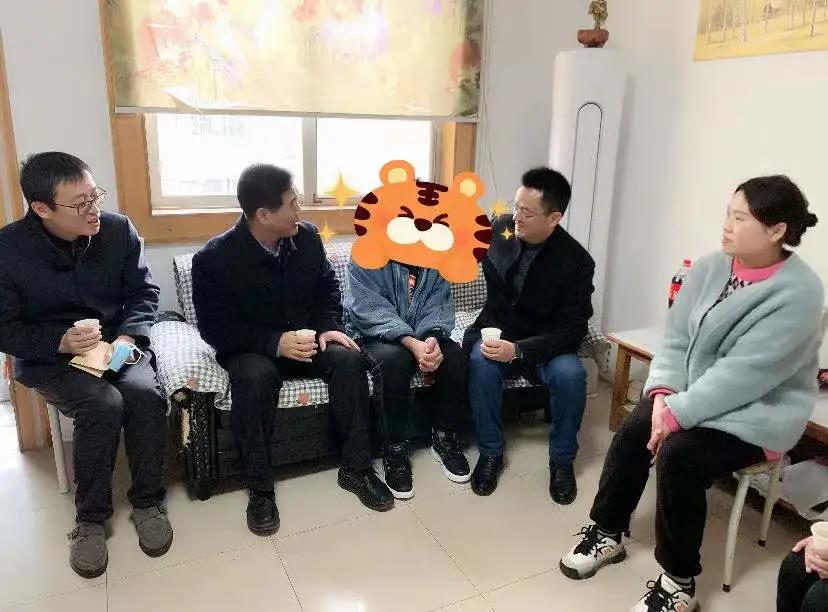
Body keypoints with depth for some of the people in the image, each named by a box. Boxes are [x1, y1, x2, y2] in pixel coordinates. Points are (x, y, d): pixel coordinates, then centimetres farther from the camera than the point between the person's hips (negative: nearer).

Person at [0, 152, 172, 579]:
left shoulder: (118, 230, -7)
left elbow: (143, 293, 2)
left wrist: (128, 337, -16)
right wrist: (59, 342, -22)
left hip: (117, 344, 2)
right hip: (48, 358, -2)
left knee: (145, 394, -28)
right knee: (103, 404, -30)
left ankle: (148, 502, -7)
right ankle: (90, 517, -9)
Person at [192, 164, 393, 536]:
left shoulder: (307, 237, -4)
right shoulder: (213, 258, -18)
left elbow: (327, 286, 9)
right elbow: (215, 329, -16)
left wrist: (330, 326, -11)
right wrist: (274, 343, -30)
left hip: (306, 338, 4)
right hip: (249, 349, -4)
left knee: (349, 359, -24)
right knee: (255, 376, -37)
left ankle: (356, 468, -11)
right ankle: (260, 489, -20)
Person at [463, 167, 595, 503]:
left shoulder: (576, 261, -18)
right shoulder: (500, 228, -9)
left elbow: (571, 331, -20)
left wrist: (518, 350, -32)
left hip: (546, 342, -1)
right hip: (497, 330, 2)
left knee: (570, 373, -31)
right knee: (481, 361, -31)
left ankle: (562, 459, -5)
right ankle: (491, 452, -10)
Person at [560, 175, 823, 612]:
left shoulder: (798, 293, -20)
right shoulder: (710, 267, 0)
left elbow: (744, 374, -26)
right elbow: (676, 337, -2)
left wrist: (677, 412, -27)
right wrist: (663, 392, -17)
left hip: (756, 414, -5)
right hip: (692, 396, 6)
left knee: (677, 455, -26)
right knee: (633, 431, -16)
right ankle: (607, 533, 6)